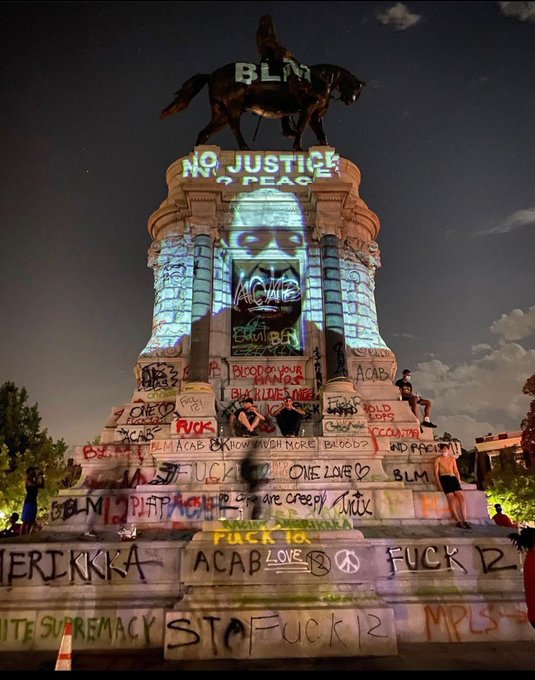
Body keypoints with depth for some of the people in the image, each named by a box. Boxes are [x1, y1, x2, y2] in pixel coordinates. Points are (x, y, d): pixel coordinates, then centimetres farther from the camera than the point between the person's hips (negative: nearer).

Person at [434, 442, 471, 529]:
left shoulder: (452, 458, 23)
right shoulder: (438, 459, 9)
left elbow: (456, 471, 21)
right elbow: (436, 472, 2)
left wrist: (459, 482, 7)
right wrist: (439, 484, -9)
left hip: (454, 478, 4)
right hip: (444, 478, -4)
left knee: (461, 497, -14)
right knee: (451, 499, -16)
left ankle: (464, 521, -14)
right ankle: (458, 522, -18)